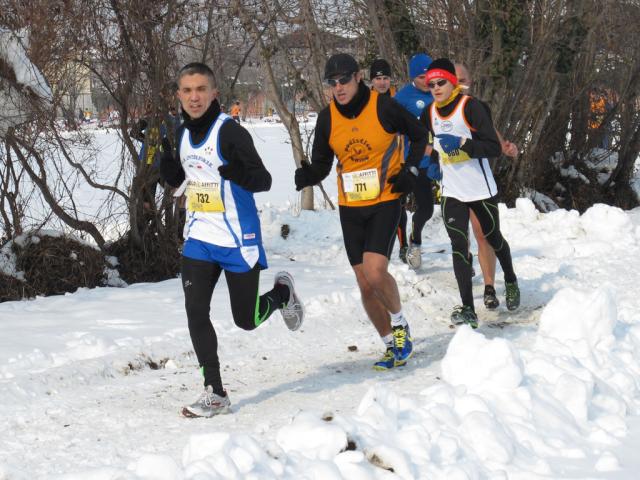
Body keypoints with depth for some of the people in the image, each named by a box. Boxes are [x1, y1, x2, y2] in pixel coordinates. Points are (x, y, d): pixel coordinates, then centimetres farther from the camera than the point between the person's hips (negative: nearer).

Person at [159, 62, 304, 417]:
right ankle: (214, 393, -2)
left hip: (238, 240, -5)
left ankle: (282, 294, 38)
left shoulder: (230, 132, -17)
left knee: (246, 320, 5)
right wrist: (163, 154, -2)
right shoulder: (183, 134, 4)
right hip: (199, 238, 5)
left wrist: (238, 173, -39)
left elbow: (264, 181, -18)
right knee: (195, 312, -8)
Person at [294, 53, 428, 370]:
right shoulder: (327, 118, -1)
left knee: (375, 271, -21)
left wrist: (410, 170, -7)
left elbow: (419, 134, 5)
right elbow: (322, 164, 5)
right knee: (365, 285, 5)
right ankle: (393, 345, 21)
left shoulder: (383, 107, -11)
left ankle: (400, 324, 6)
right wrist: (307, 175, -17)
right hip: (350, 207, 4)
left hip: (385, 202, -4)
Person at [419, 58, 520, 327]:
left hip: (481, 189, -3)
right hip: (451, 192, 3)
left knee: (493, 239, 17)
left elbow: (494, 148, -20)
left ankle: (510, 282, 46)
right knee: (459, 247, -11)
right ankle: (468, 310, -16)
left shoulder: (470, 106, -14)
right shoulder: (430, 113, 4)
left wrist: (462, 144, -30)